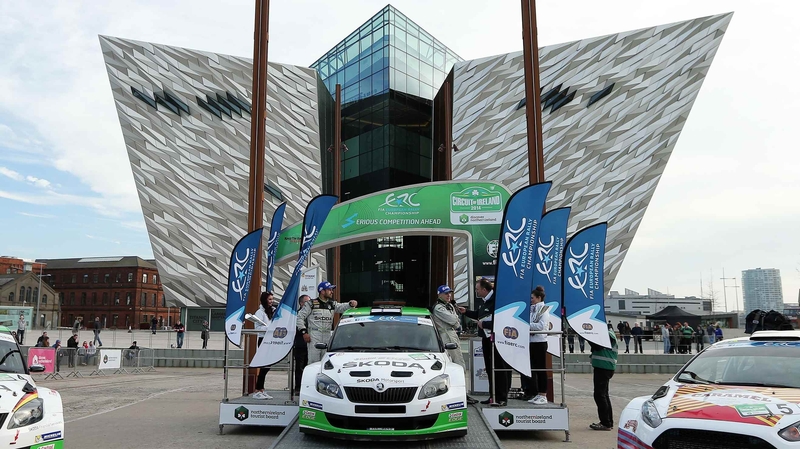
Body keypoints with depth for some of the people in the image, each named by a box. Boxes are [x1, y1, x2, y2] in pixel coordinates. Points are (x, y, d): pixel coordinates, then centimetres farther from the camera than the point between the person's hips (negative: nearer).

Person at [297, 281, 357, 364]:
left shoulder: (332, 304, 13)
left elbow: (342, 307, -4)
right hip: (314, 335, -4)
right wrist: (304, 332, -6)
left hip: (327, 335, 4)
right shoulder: (311, 304, 2)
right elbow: (300, 317, 2)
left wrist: (350, 304, -26)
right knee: (313, 361, -5)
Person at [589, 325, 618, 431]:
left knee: (600, 394, -9)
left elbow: (597, 346, -25)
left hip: (604, 368, -11)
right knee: (603, 394, 15)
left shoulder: (608, 335, -14)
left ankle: (606, 423, -6)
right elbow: (597, 347, 21)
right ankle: (608, 422, 21)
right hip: (602, 367, 11)